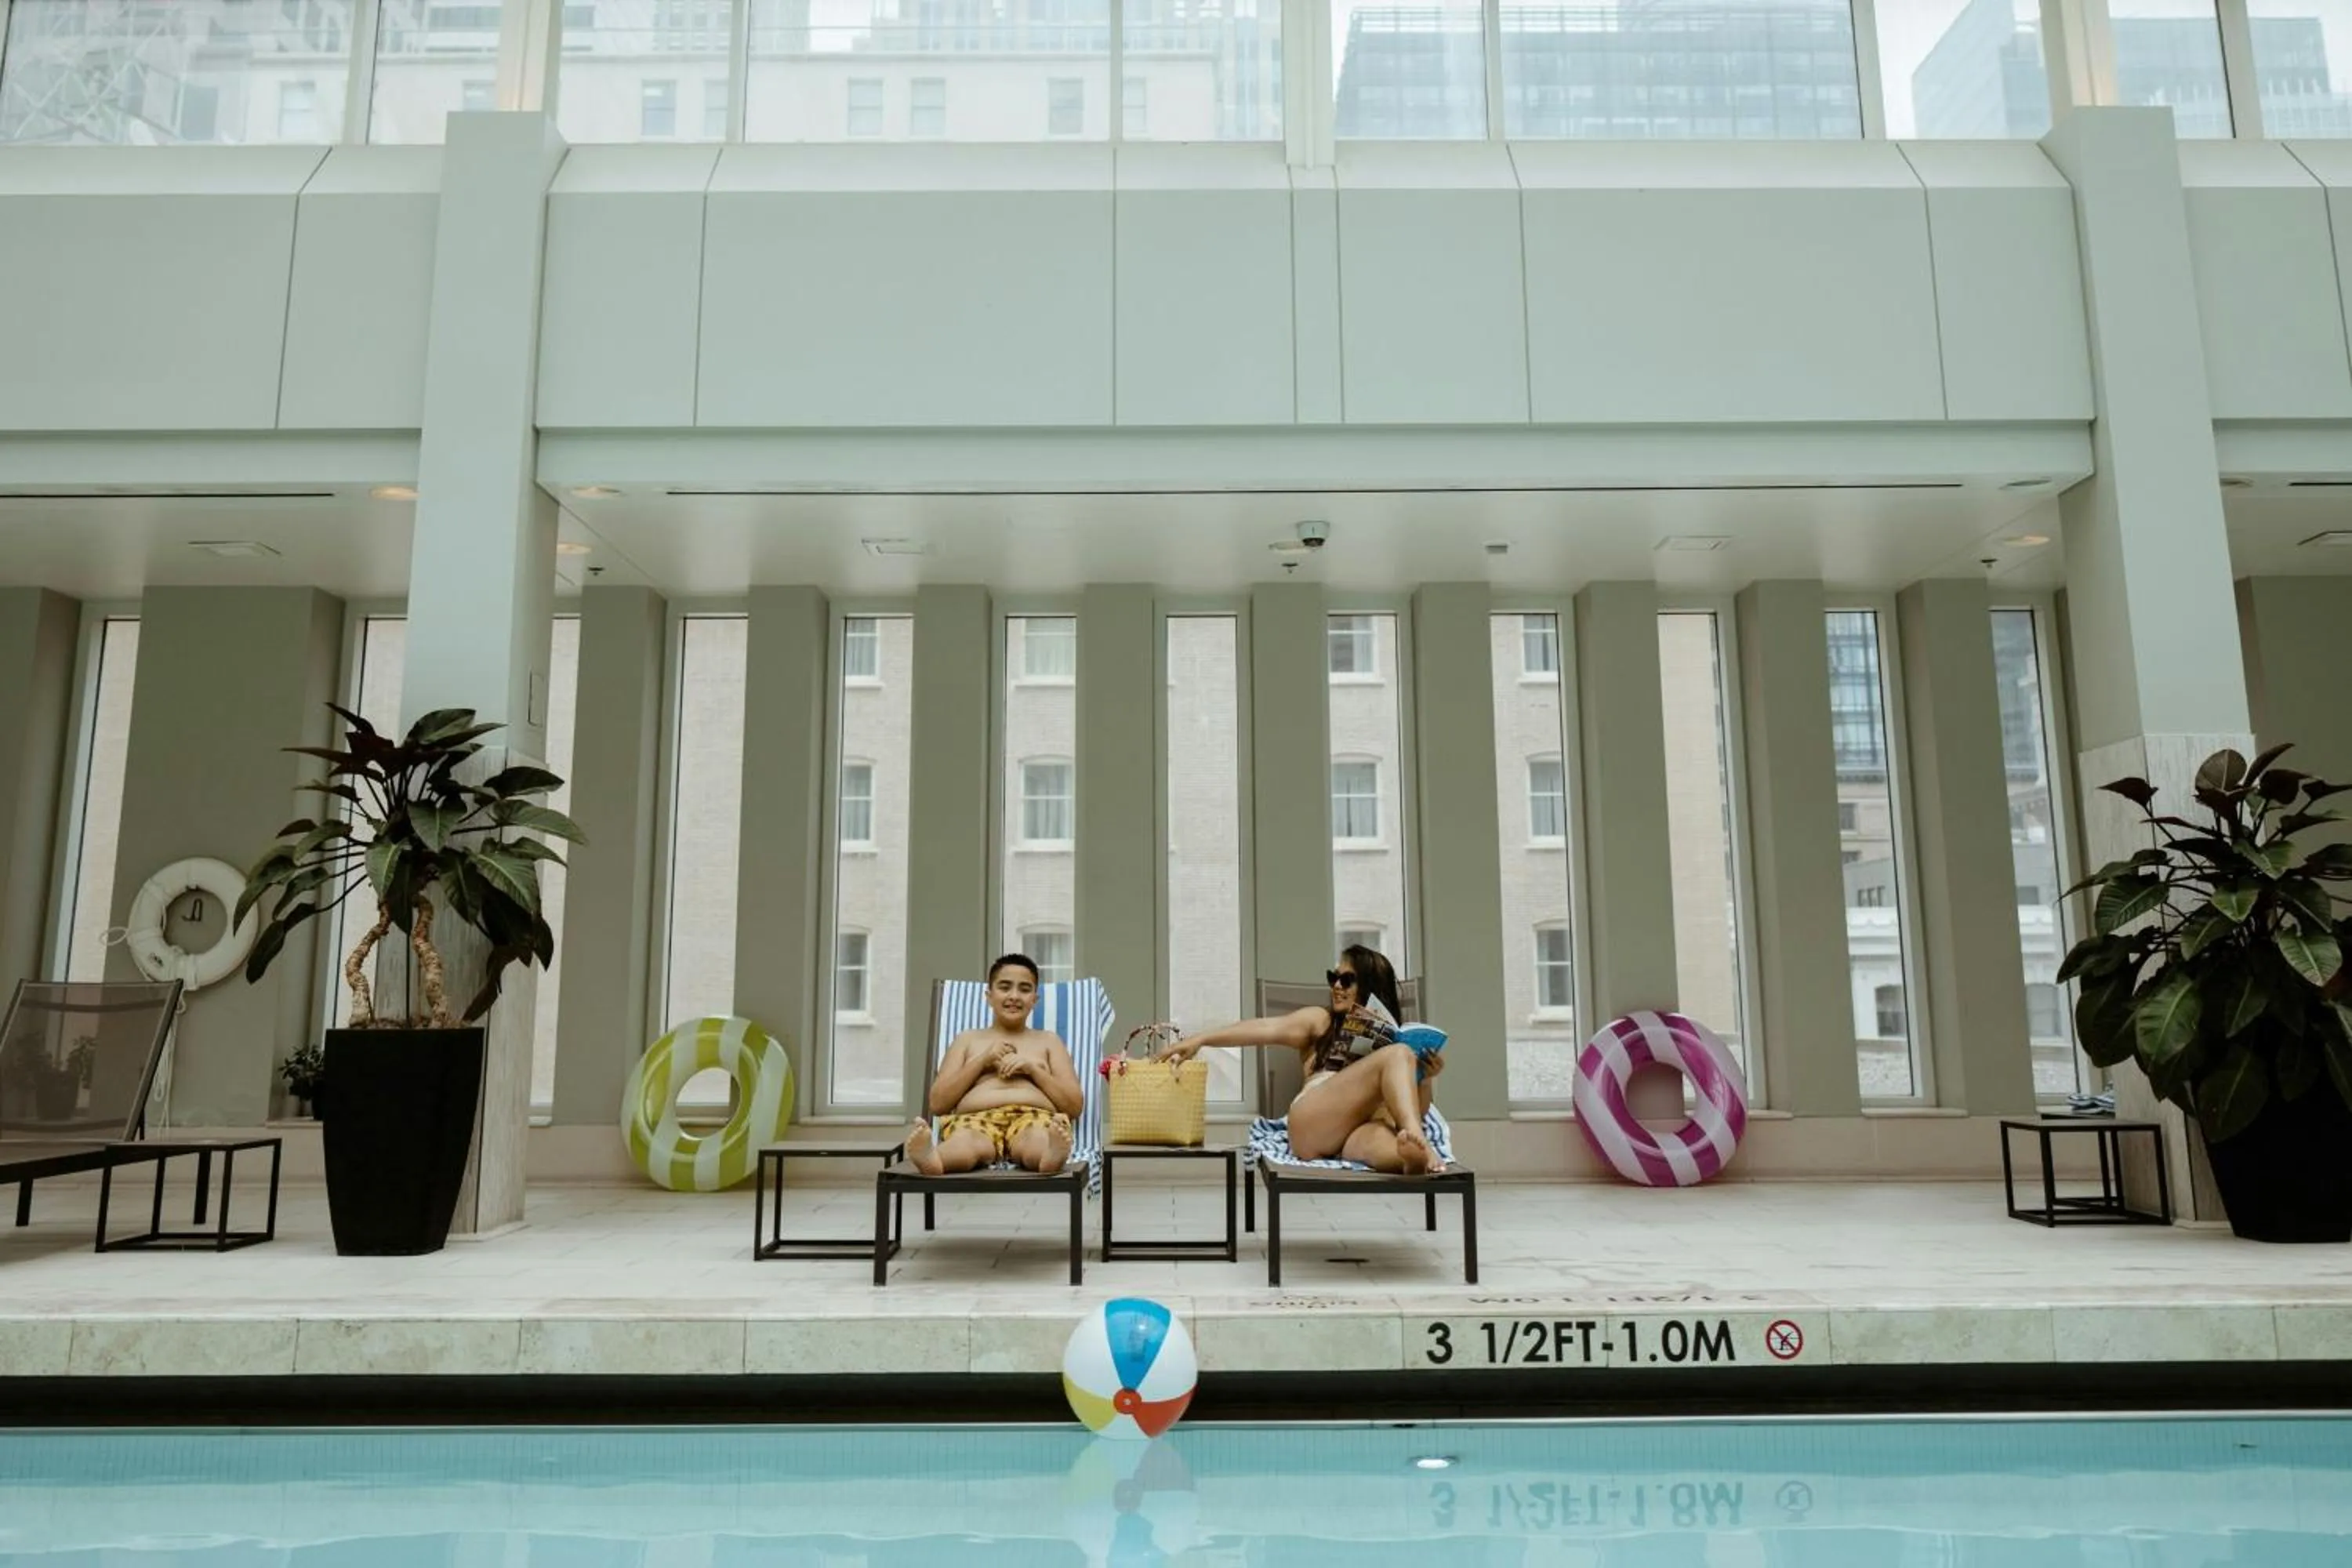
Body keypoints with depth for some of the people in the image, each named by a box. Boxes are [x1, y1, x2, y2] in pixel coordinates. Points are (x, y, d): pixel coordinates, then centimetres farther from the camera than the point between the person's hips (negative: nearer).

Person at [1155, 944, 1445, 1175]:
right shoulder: (1321, 1021, 20)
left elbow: (1416, 1111, 21)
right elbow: (1267, 1029, 3)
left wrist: (1428, 1077, 0)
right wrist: (1199, 1040, -12)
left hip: (1360, 1130, 2)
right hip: (1313, 1125, -1)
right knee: (1398, 1055, -23)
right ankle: (1417, 1140, -47)